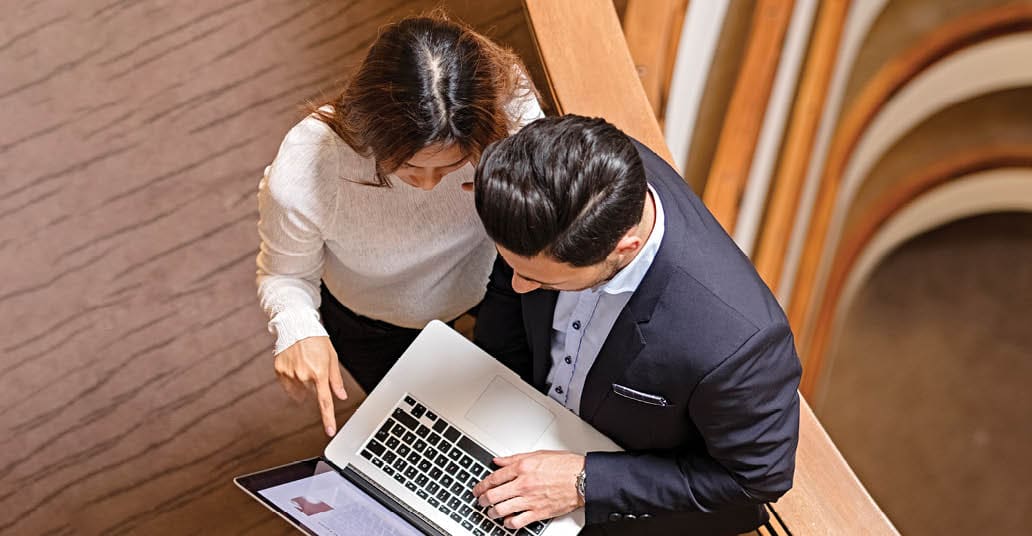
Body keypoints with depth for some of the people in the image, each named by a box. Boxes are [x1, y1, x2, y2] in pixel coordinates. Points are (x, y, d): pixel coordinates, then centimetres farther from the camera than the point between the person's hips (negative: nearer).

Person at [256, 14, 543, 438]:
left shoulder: (507, 100, -39)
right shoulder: (300, 177, -43)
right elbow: (285, 275, -20)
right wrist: (298, 331, -44)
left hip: (489, 273, 2)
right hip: (376, 326, -1)